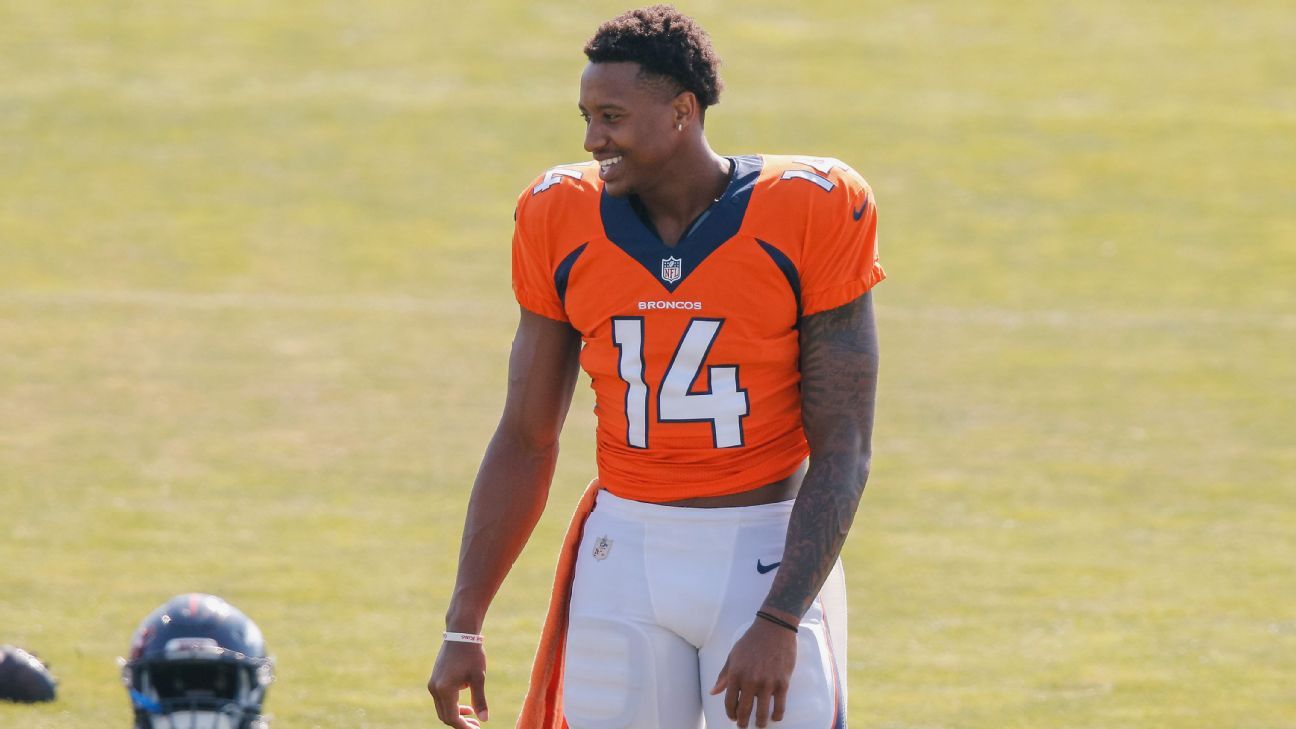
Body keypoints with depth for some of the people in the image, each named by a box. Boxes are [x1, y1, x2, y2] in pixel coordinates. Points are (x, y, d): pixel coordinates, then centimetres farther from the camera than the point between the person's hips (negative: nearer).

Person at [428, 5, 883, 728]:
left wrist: (779, 625, -18)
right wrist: (463, 627, 5)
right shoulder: (564, 221, 1)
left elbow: (842, 451, -9)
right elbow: (525, 440, 8)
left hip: (767, 560, -3)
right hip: (626, 560, 3)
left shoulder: (808, 216, -10)